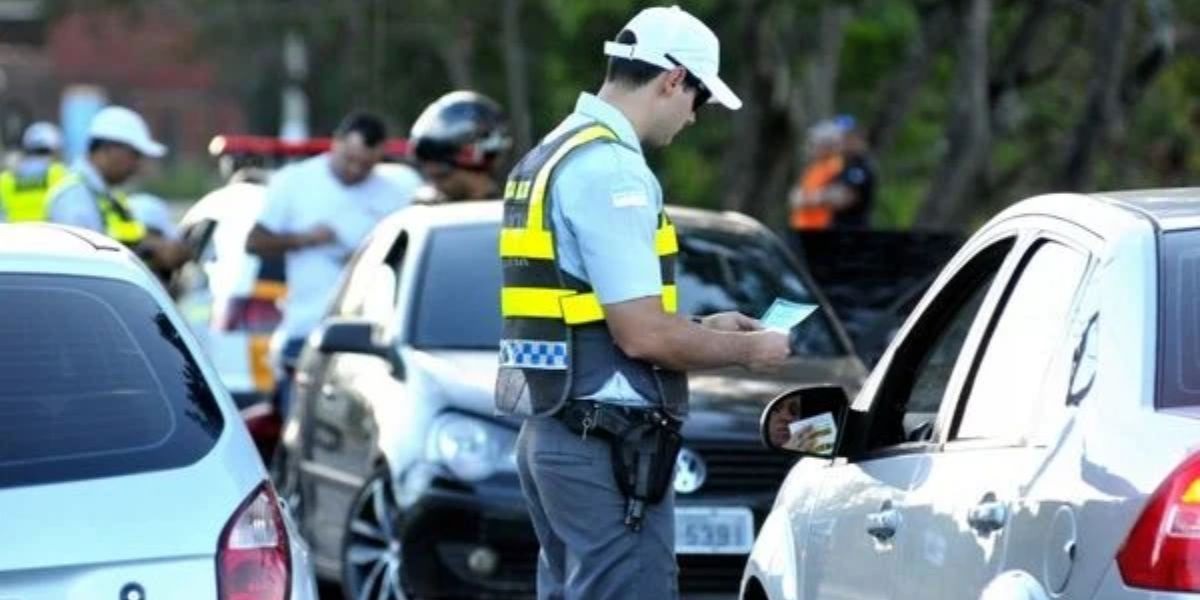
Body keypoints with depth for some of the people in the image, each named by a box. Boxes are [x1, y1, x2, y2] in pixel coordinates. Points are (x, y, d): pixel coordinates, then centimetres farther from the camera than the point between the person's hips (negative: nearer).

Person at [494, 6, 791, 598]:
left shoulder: (550, 157, 17)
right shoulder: (612, 170, -16)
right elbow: (643, 334, -19)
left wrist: (703, 327, 22)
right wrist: (747, 349, -4)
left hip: (548, 433, 10)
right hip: (608, 443, -10)